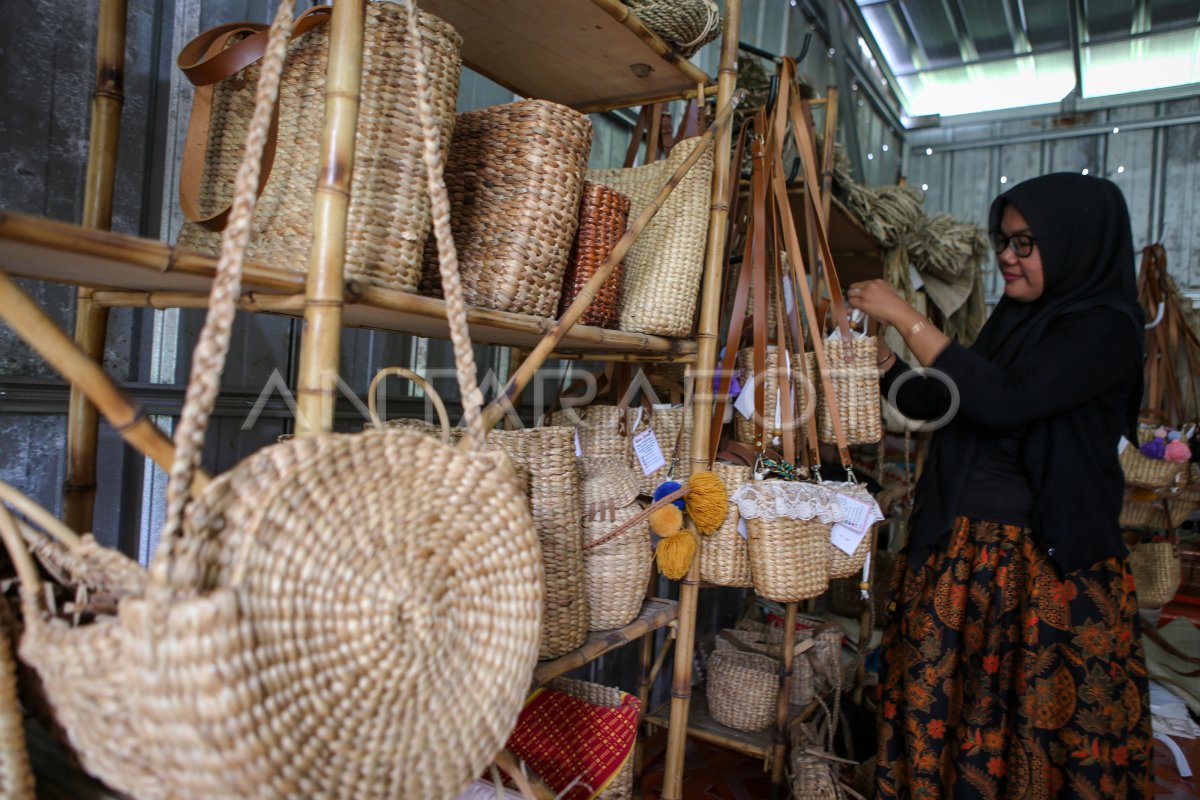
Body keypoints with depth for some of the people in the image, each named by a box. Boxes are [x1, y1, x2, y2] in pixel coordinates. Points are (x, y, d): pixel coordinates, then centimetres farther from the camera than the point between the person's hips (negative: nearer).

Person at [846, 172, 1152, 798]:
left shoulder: (1106, 327, -8)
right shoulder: (1014, 316, 13)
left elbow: (1006, 401, -24)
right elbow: (940, 405, 17)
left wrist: (907, 319, -20)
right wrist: (881, 360, 3)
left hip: (1051, 564, -6)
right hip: (961, 548, 6)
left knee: (1042, 721, 1)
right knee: (939, 707, 7)